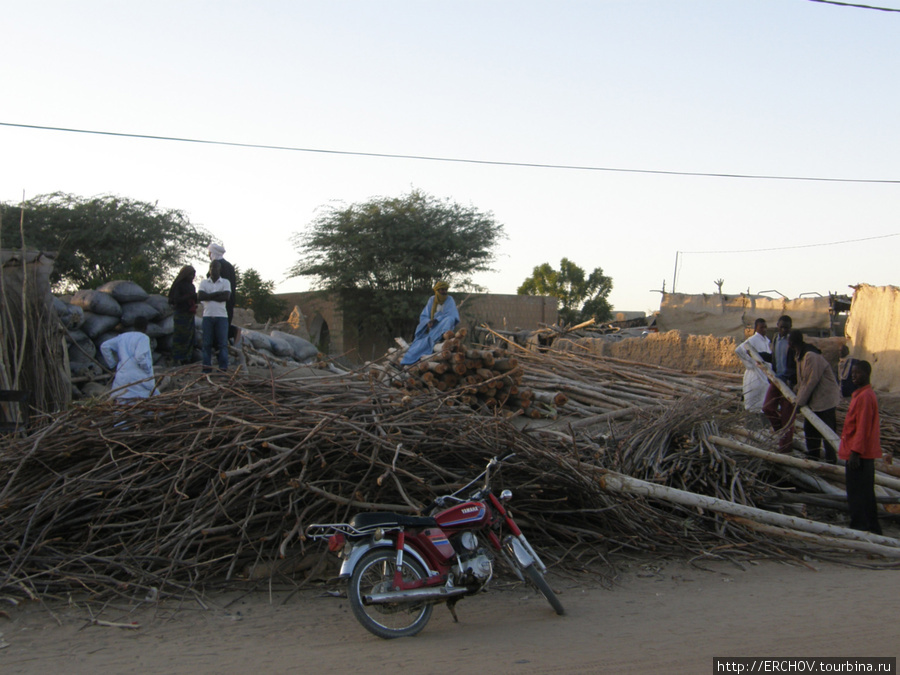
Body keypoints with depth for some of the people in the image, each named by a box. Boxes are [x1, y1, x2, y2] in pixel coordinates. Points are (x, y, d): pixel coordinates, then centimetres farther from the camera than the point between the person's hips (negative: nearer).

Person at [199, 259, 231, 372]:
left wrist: (209, 297, -8)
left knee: (222, 342, -3)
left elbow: (226, 297, -10)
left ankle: (223, 367, -2)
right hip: (207, 315, 2)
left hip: (221, 316, -2)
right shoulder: (204, 282, 12)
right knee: (207, 342, 1)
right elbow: (200, 296, -4)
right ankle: (207, 366, 4)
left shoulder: (225, 282, 7)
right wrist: (217, 294, -9)